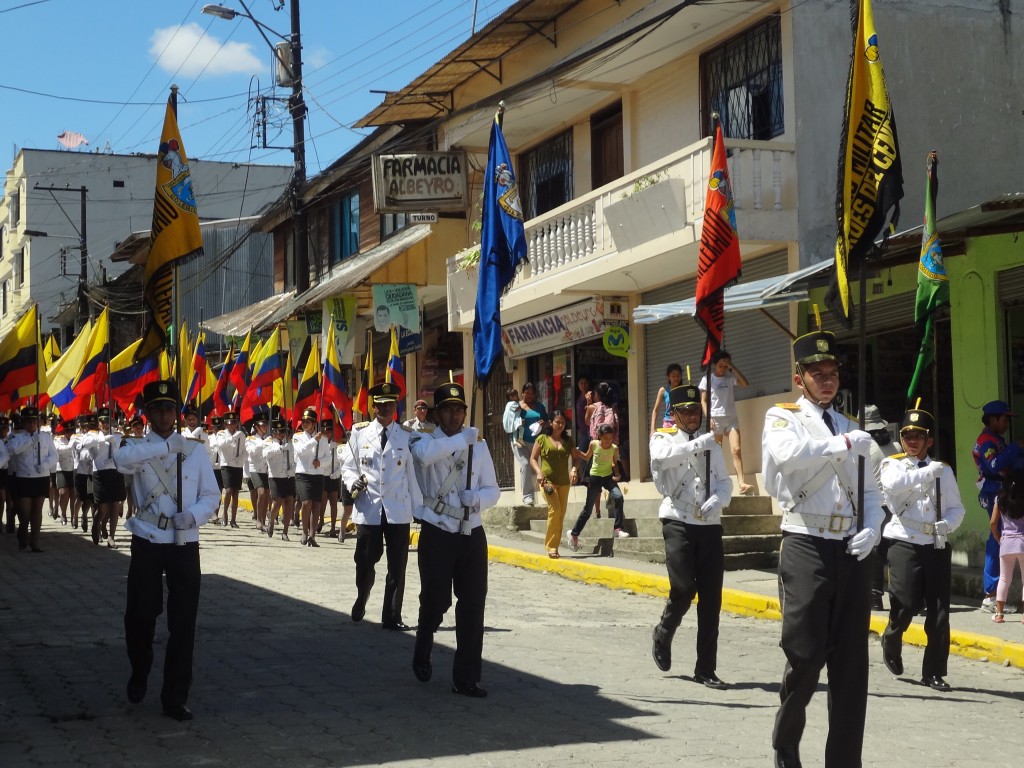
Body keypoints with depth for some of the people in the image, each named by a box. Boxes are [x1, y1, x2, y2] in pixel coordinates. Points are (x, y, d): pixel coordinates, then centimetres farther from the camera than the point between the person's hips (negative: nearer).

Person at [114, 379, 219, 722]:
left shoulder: (195, 450, 6)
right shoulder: (138, 446, 0)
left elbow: (211, 495, 5)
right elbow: (122, 458, -25)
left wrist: (194, 515, -15)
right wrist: (166, 446, -23)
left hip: (185, 546, 1)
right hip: (147, 544, -1)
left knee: (183, 624, 1)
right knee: (140, 616, 8)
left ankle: (175, 697, 11)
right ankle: (139, 675, 37)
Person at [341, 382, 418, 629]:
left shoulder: (408, 435, 3)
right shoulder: (359, 433, 4)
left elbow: (413, 473, 6)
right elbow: (348, 467, 9)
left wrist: (418, 508, 4)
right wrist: (353, 482, -13)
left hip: (399, 511, 0)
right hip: (368, 509, 0)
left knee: (397, 567, 3)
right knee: (365, 562, 7)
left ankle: (392, 617, 13)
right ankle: (360, 602, 35)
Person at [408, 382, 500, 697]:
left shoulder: (479, 445, 11)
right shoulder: (424, 440, -1)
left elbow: (493, 489, 13)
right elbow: (425, 454, -27)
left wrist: (478, 498, -10)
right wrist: (462, 438, -17)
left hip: (472, 535, 3)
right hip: (437, 534, -3)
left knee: (473, 605, 0)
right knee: (436, 600, -1)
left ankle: (466, 678, 9)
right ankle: (422, 656, 31)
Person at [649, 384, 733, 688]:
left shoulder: (712, 445, 14)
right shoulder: (663, 438, 4)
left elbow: (724, 482, 7)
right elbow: (663, 457, -20)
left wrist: (717, 499, -16)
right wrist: (702, 442, -28)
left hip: (710, 526, 4)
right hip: (678, 524, -4)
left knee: (711, 599, 2)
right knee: (683, 589, -14)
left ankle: (706, 668, 11)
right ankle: (663, 634, 18)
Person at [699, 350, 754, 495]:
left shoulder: (730, 377, 7)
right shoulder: (707, 379, 3)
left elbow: (745, 383, -9)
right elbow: (703, 401, 1)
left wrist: (733, 367, -10)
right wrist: (708, 417, -12)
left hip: (731, 418, 1)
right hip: (716, 418, -1)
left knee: (736, 449, -12)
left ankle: (742, 483, -20)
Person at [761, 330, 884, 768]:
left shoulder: (850, 427, 17)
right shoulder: (783, 418, 2)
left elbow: (870, 491, 16)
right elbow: (785, 454, -22)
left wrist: (871, 530, -2)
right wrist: (843, 445, -18)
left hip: (852, 551, 5)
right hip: (807, 547, -5)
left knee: (852, 663, 5)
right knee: (805, 655, -4)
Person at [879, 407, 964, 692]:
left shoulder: (943, 470, 11)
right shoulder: (892, 464, 4)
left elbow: (957, 508, 12)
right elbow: (893, 484, -19)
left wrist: (947, 523, -10)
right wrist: (929, 471, -24)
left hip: (936, 545, 3)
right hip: (904, 543, -2)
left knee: (939, 612, 0)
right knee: (906, 603, -12)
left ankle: (933, 672, 12)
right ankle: (891, 642, 22)